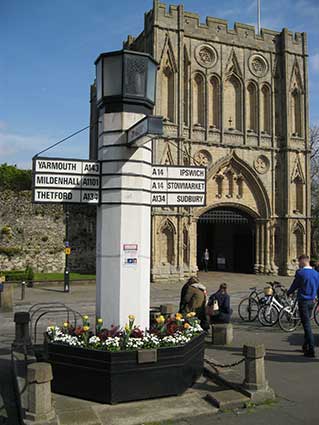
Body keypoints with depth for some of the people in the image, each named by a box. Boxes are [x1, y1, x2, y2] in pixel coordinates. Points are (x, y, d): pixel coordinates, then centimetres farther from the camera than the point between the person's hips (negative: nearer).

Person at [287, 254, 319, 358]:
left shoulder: (300, 273, -14)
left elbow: (294, 286, -4)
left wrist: (288, 293, 15)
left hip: (303, 301, -6)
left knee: (307, 325, -3)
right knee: (307, 324, 19)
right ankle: (306, 346, 28)